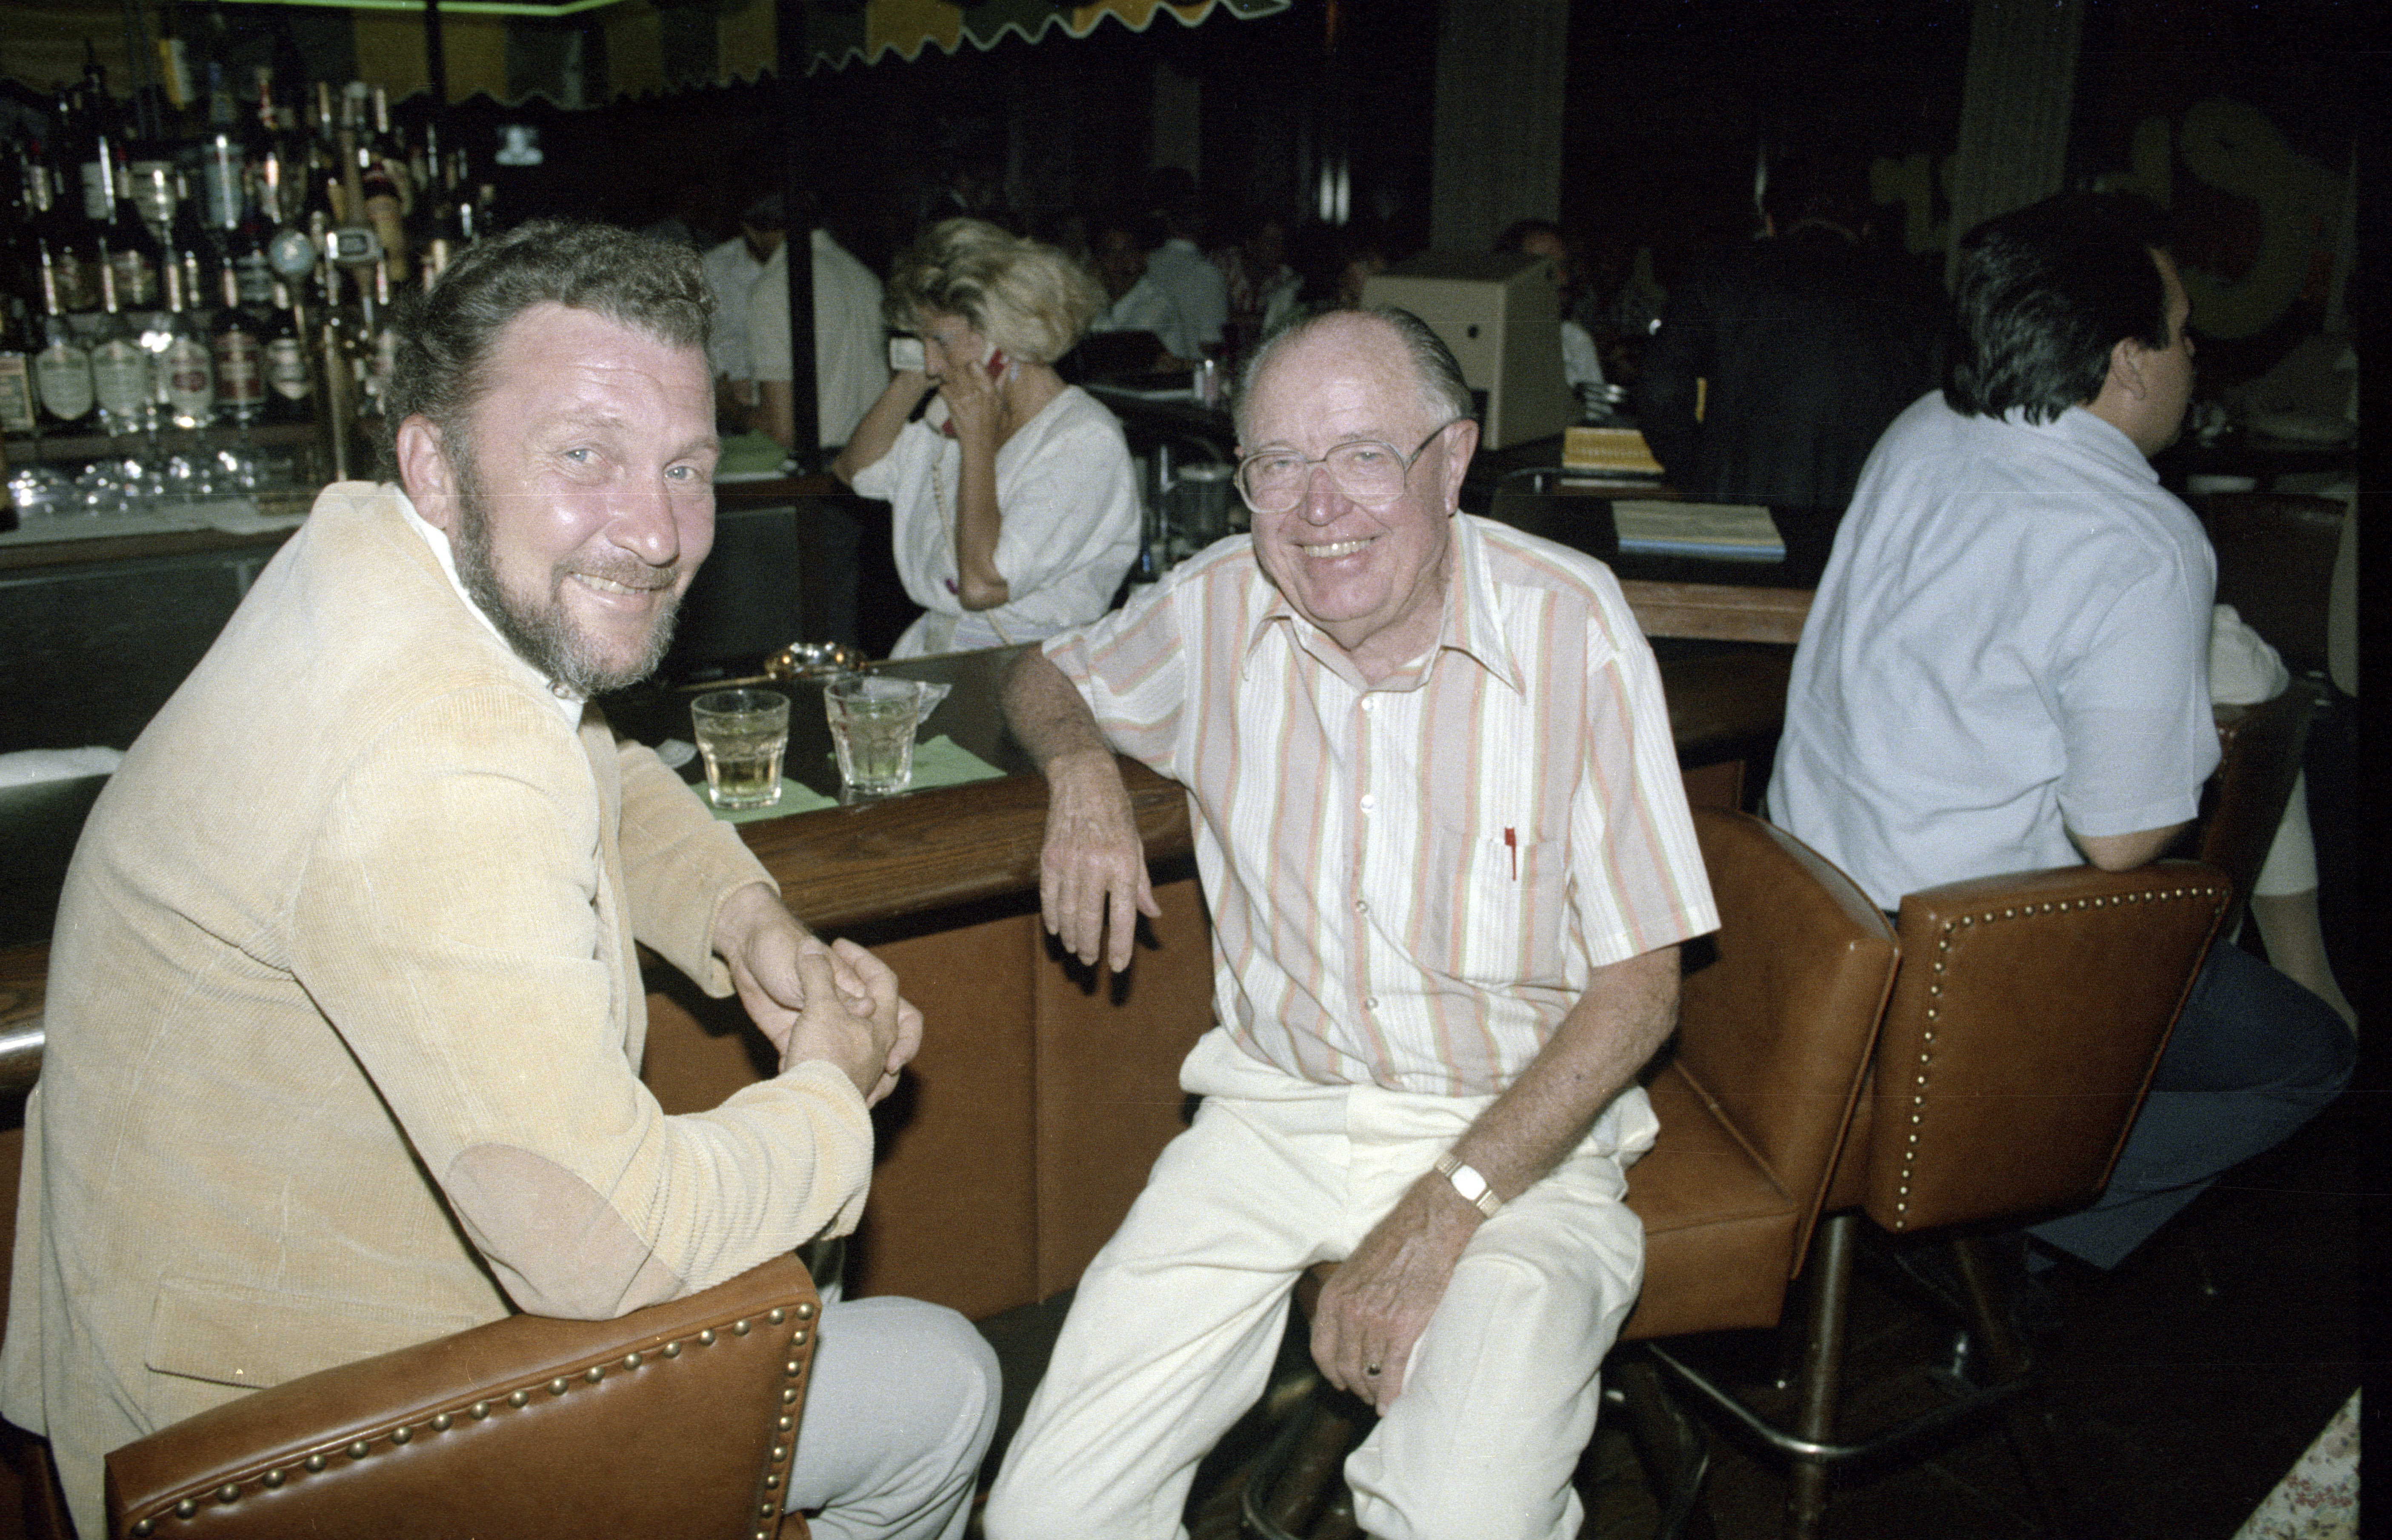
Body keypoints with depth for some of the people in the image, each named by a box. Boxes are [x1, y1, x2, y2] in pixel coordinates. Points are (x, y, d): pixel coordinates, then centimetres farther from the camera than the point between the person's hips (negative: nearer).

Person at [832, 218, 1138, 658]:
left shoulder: (1087, 442, -13)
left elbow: (981, 585, -21)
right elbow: (857, 469, 25)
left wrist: (978, 441, -13)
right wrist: (914, 379, 12)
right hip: (929, 657, 7)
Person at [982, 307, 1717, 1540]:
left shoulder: (1570, 624, -12)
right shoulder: (1217, 608, -2)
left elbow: (1637, 986, -10)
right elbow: (1045, 677, 20)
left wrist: (1441, 1215, -18)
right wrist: (1082, 768, -6)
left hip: (1518, 1127, -2)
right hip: (1275, 1106, 3)